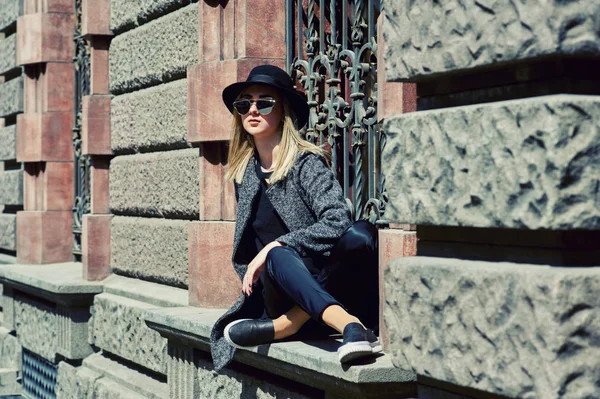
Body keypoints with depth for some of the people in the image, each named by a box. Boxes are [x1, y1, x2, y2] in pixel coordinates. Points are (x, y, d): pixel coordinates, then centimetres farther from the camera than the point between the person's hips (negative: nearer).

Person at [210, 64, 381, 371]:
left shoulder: (306, 163, -4)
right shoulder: (243, 174, 14)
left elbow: (337, 222, -21)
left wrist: (273, 246, -22)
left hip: (328, 286, -3)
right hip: (277, 287, 3)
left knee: (361, 234, -35)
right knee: (279, 257, -33)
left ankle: (283, 326, -31)